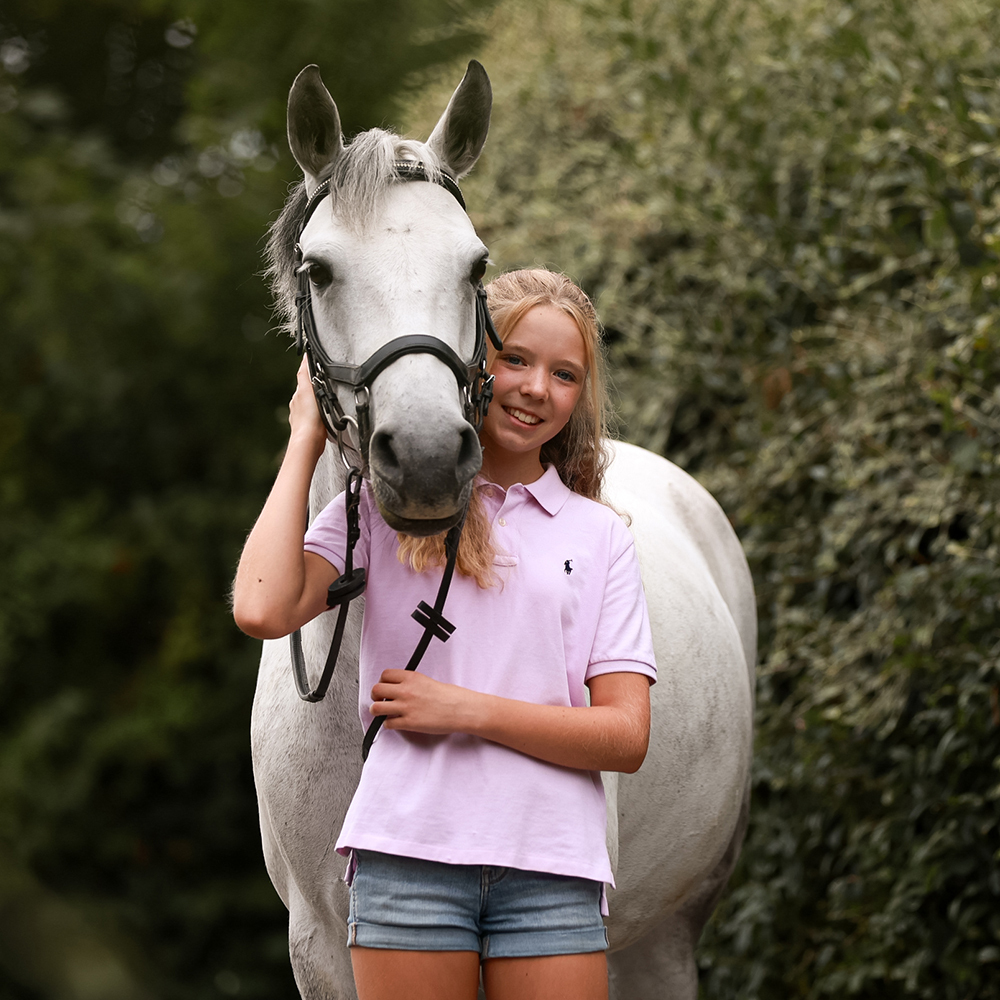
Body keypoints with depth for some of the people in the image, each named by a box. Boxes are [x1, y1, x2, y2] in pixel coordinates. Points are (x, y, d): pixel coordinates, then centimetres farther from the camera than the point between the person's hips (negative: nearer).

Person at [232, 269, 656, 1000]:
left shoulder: (600, 536, 11)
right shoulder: (383, 508, 7)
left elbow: (627, 737, 3)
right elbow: (264, 609, -12)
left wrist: (468, 710, -9)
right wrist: (305, 444, 0)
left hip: (552, 864, 1)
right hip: (411, 852, -1)